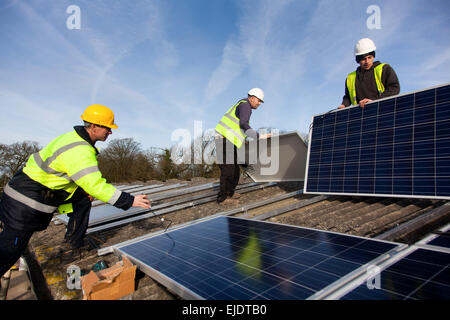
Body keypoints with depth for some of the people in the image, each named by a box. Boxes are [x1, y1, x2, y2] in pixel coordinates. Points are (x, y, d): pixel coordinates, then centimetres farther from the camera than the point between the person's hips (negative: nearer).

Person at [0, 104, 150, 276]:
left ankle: (76, 242, 23)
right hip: (26, 202, -9)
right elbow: (96, 186, -33)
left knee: (83, 199, 11)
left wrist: (86, 188, 4)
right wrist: (130, 201, -28)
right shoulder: (79, 151, -29)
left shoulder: (75, 138, 3)